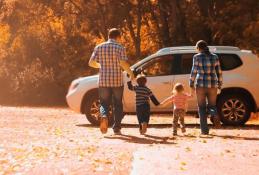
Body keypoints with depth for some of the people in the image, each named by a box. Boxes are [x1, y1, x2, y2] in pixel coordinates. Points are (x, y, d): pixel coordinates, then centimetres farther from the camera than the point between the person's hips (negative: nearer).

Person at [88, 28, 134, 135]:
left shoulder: (99, 47, 4)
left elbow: (91, 63, 2)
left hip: (103, 81, 2)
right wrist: (130, 73, 0)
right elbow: (123, 63, -16)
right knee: (118, 105, 12)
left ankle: (104, 116, -19)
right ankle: (116, 128, 12)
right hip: (117, 81, -2)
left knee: (104, 104, 11)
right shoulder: (120, 48, -4)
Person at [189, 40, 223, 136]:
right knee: (212, 105, 16)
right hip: (212, 85, 3)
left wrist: (191, 83, 6)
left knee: (202, 107, 7)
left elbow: (194, 71, -5)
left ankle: (204, 130, 2)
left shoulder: (197, 57, -4)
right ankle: (215, 116, -20)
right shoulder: (214, 57, 6)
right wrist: (220, 84, 18)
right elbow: (219, 72, 8)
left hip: (201, 85, -3)